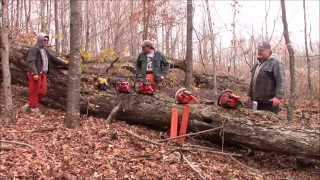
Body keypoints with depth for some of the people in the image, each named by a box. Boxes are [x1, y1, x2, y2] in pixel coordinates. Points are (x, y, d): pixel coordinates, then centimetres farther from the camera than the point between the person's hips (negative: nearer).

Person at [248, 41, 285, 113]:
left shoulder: (275, 63, -7)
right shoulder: (257, 64, 19)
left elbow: (280, 81, -17)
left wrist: (278, 96, -27)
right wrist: (250, 95, 24)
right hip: (257, 101, 8)